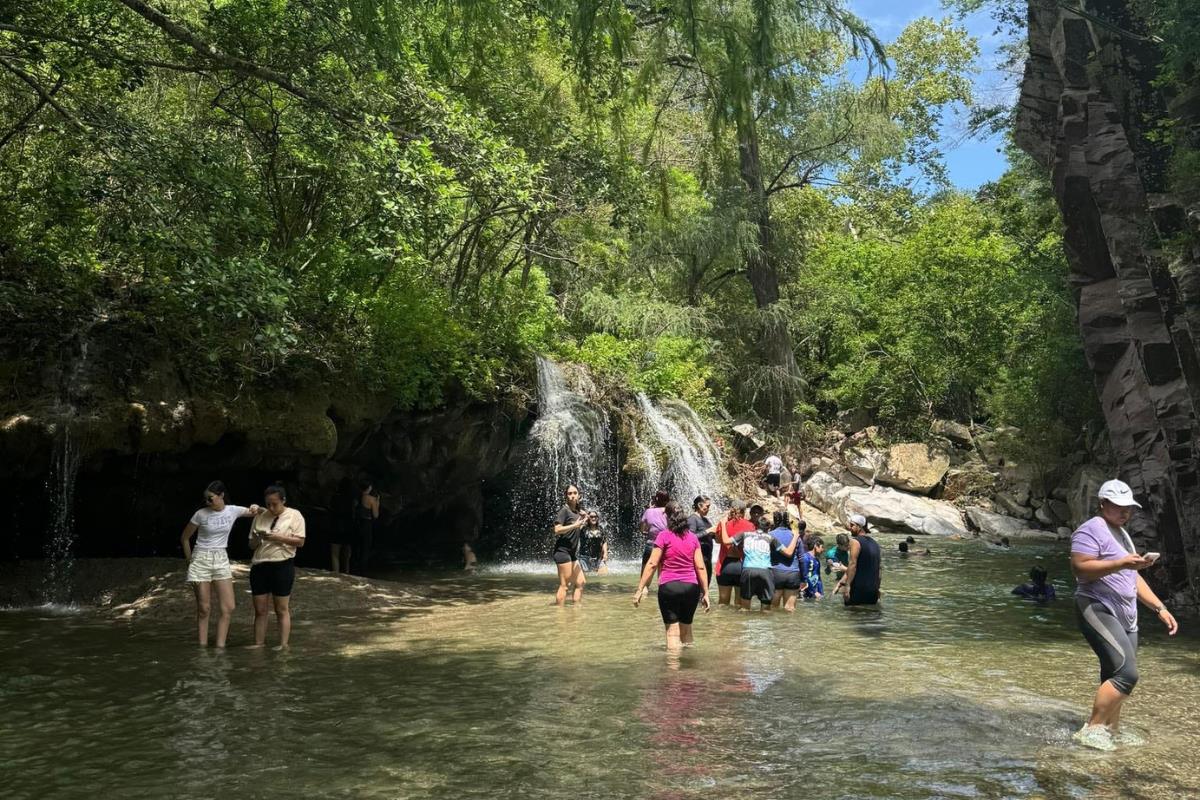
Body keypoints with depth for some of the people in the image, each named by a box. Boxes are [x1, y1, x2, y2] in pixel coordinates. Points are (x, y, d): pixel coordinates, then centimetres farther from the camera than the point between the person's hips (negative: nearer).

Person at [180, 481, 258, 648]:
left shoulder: (233, 511, -2)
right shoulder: (201, 514, -8)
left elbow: (257, 512, 10)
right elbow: (185, 538, 4)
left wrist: (256, 508, -13)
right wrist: (189, 558, 3)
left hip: (221, 560, 3)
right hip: (201, 560, -3)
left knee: (228, 608, -3)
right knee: (204, 609, 0)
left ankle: (220, 646, 4)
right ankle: (202, 646, 8)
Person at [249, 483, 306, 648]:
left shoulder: (294, 515, -2)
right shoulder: (260, 517, 11)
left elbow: (300, 541, -8)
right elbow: (252, 545, 14)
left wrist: (278, 537, -18)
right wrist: (256, 538, -9)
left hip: (282, 566, -4)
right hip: (259, 566, 4)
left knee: (282, 609, 2)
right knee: (260, 610, 7)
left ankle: (283, 645, 7)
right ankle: (258, 644, 14)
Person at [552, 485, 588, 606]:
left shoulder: (577, 511, 14)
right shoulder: (564, 510, -10)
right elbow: (557, 529, -21)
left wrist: (584, 521, 12)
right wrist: (575, 525, -26)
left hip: (572, 552, 9)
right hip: (562, 551, -9)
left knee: (580, 582, 10)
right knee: (564, 585, -9)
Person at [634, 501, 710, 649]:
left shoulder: (664, 536, -5)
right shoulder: (693, 537, 7)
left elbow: (652, 564, -9)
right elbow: (700, 567, 4)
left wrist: (639, 589, -6)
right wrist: (705, 593, 9)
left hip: (669, 587, -4)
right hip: (691, 587, 4)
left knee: (673, 633, 0)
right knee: (686, 630, 19)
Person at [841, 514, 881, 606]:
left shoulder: (855, 541, -9)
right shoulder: (875, 543, 16)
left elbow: (853, 564, -19)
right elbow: (879, 567, 20)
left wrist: (847, 585, -22)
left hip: (858, 589, -7)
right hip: (873, 590, 7)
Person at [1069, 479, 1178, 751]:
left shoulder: (1121, 534, 22)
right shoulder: (1091, 530, -9)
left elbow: (1133, 578, 25)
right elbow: (1080, 569, -20)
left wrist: (1160, 608, 17)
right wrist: (1121, 563, -27)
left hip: (1126, 616, 10)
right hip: (1098, 610, -10)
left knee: (1116, 676, 9)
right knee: (1126, 673, -18)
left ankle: (1112, 731, 19)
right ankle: (1091, 730, -11)